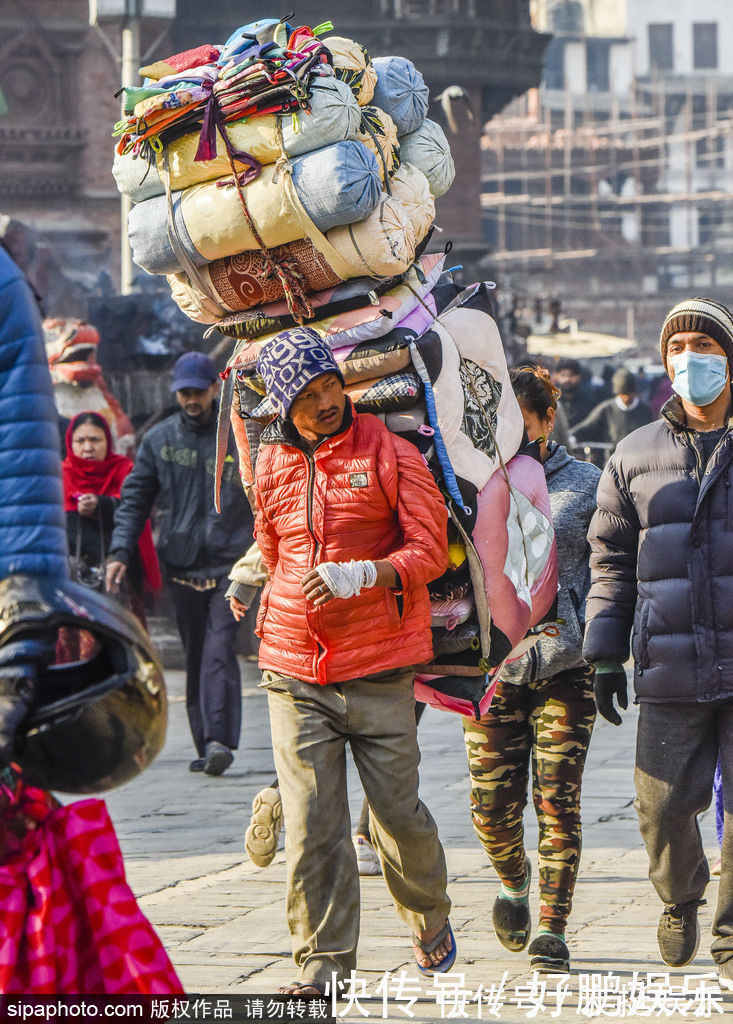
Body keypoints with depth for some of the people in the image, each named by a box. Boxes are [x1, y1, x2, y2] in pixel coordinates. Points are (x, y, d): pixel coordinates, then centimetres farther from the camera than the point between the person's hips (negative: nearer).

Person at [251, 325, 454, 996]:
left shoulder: (391, 454, -3)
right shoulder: (271, 465, 9)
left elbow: (430, 551, -9)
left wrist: (360, 575, -21)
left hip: (379, 668, -2)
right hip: (294, 670, 2)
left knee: (398, 813, 3)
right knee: (312, 825, -5)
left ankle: (430, 919, 30)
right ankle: (324, 964, 1)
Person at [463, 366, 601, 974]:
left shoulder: (585, 484, 4)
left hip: (565, 666, -2)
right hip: (491, 665, 2)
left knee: (558, 801, -4)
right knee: (493, 804, -1)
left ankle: (552, 928, 5)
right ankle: (514, 880, 30)